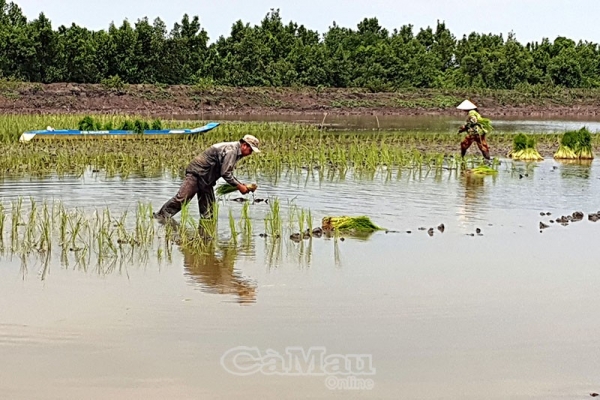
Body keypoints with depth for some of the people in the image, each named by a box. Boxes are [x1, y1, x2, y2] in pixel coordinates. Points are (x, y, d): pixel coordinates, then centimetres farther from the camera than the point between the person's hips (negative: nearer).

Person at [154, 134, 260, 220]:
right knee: (180, 199, -15)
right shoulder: (232, 150, -20)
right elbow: (225, 174, -24)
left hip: (205, 179, 11)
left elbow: (227, 173, 19)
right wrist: (239, 186, -16)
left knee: (207, 209, 7)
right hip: (197, 173, -11)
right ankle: (158, 218, -9)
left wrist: (242, 185, 9)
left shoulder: (235, 151, 12)